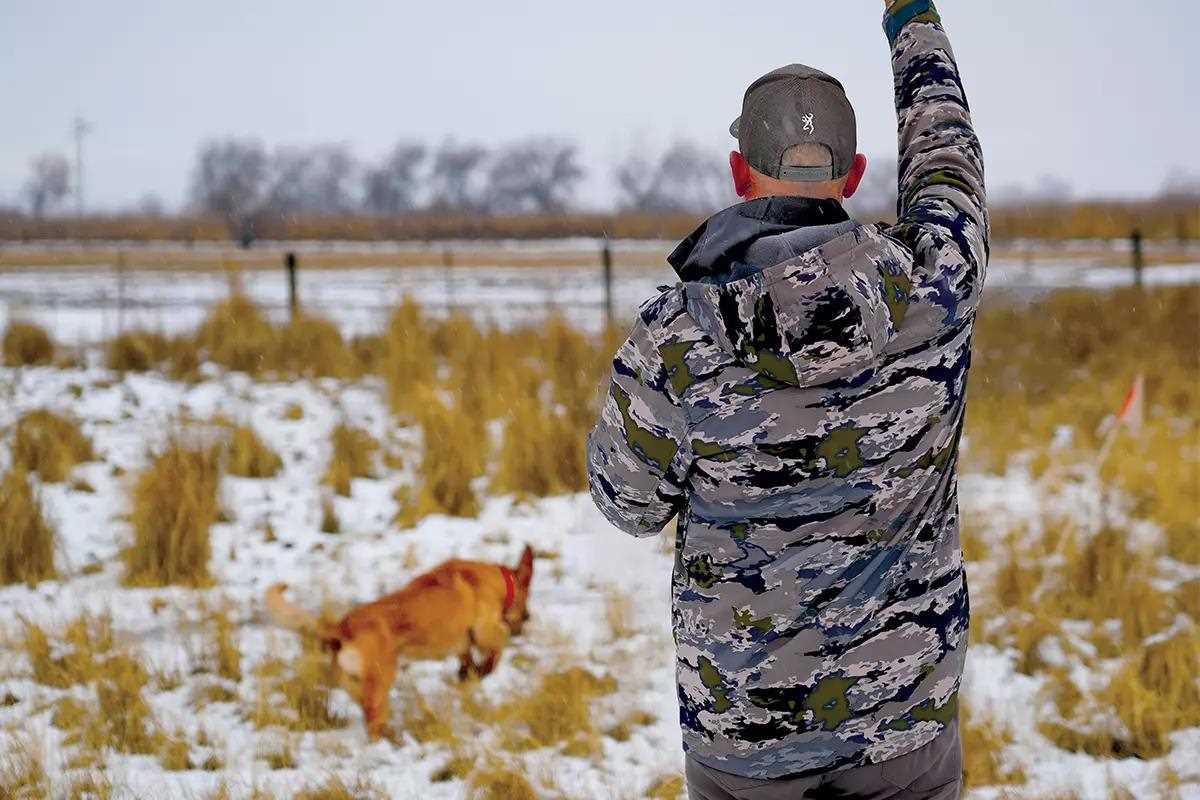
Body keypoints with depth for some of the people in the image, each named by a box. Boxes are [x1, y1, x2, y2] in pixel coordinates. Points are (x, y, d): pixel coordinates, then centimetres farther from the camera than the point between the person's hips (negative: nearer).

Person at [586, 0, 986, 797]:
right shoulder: (932, 290, -13)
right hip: (907, 716, 1)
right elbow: (946, 160, 9)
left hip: (745, 724, -1)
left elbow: (633, 501, -1)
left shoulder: (675, 340, -18)